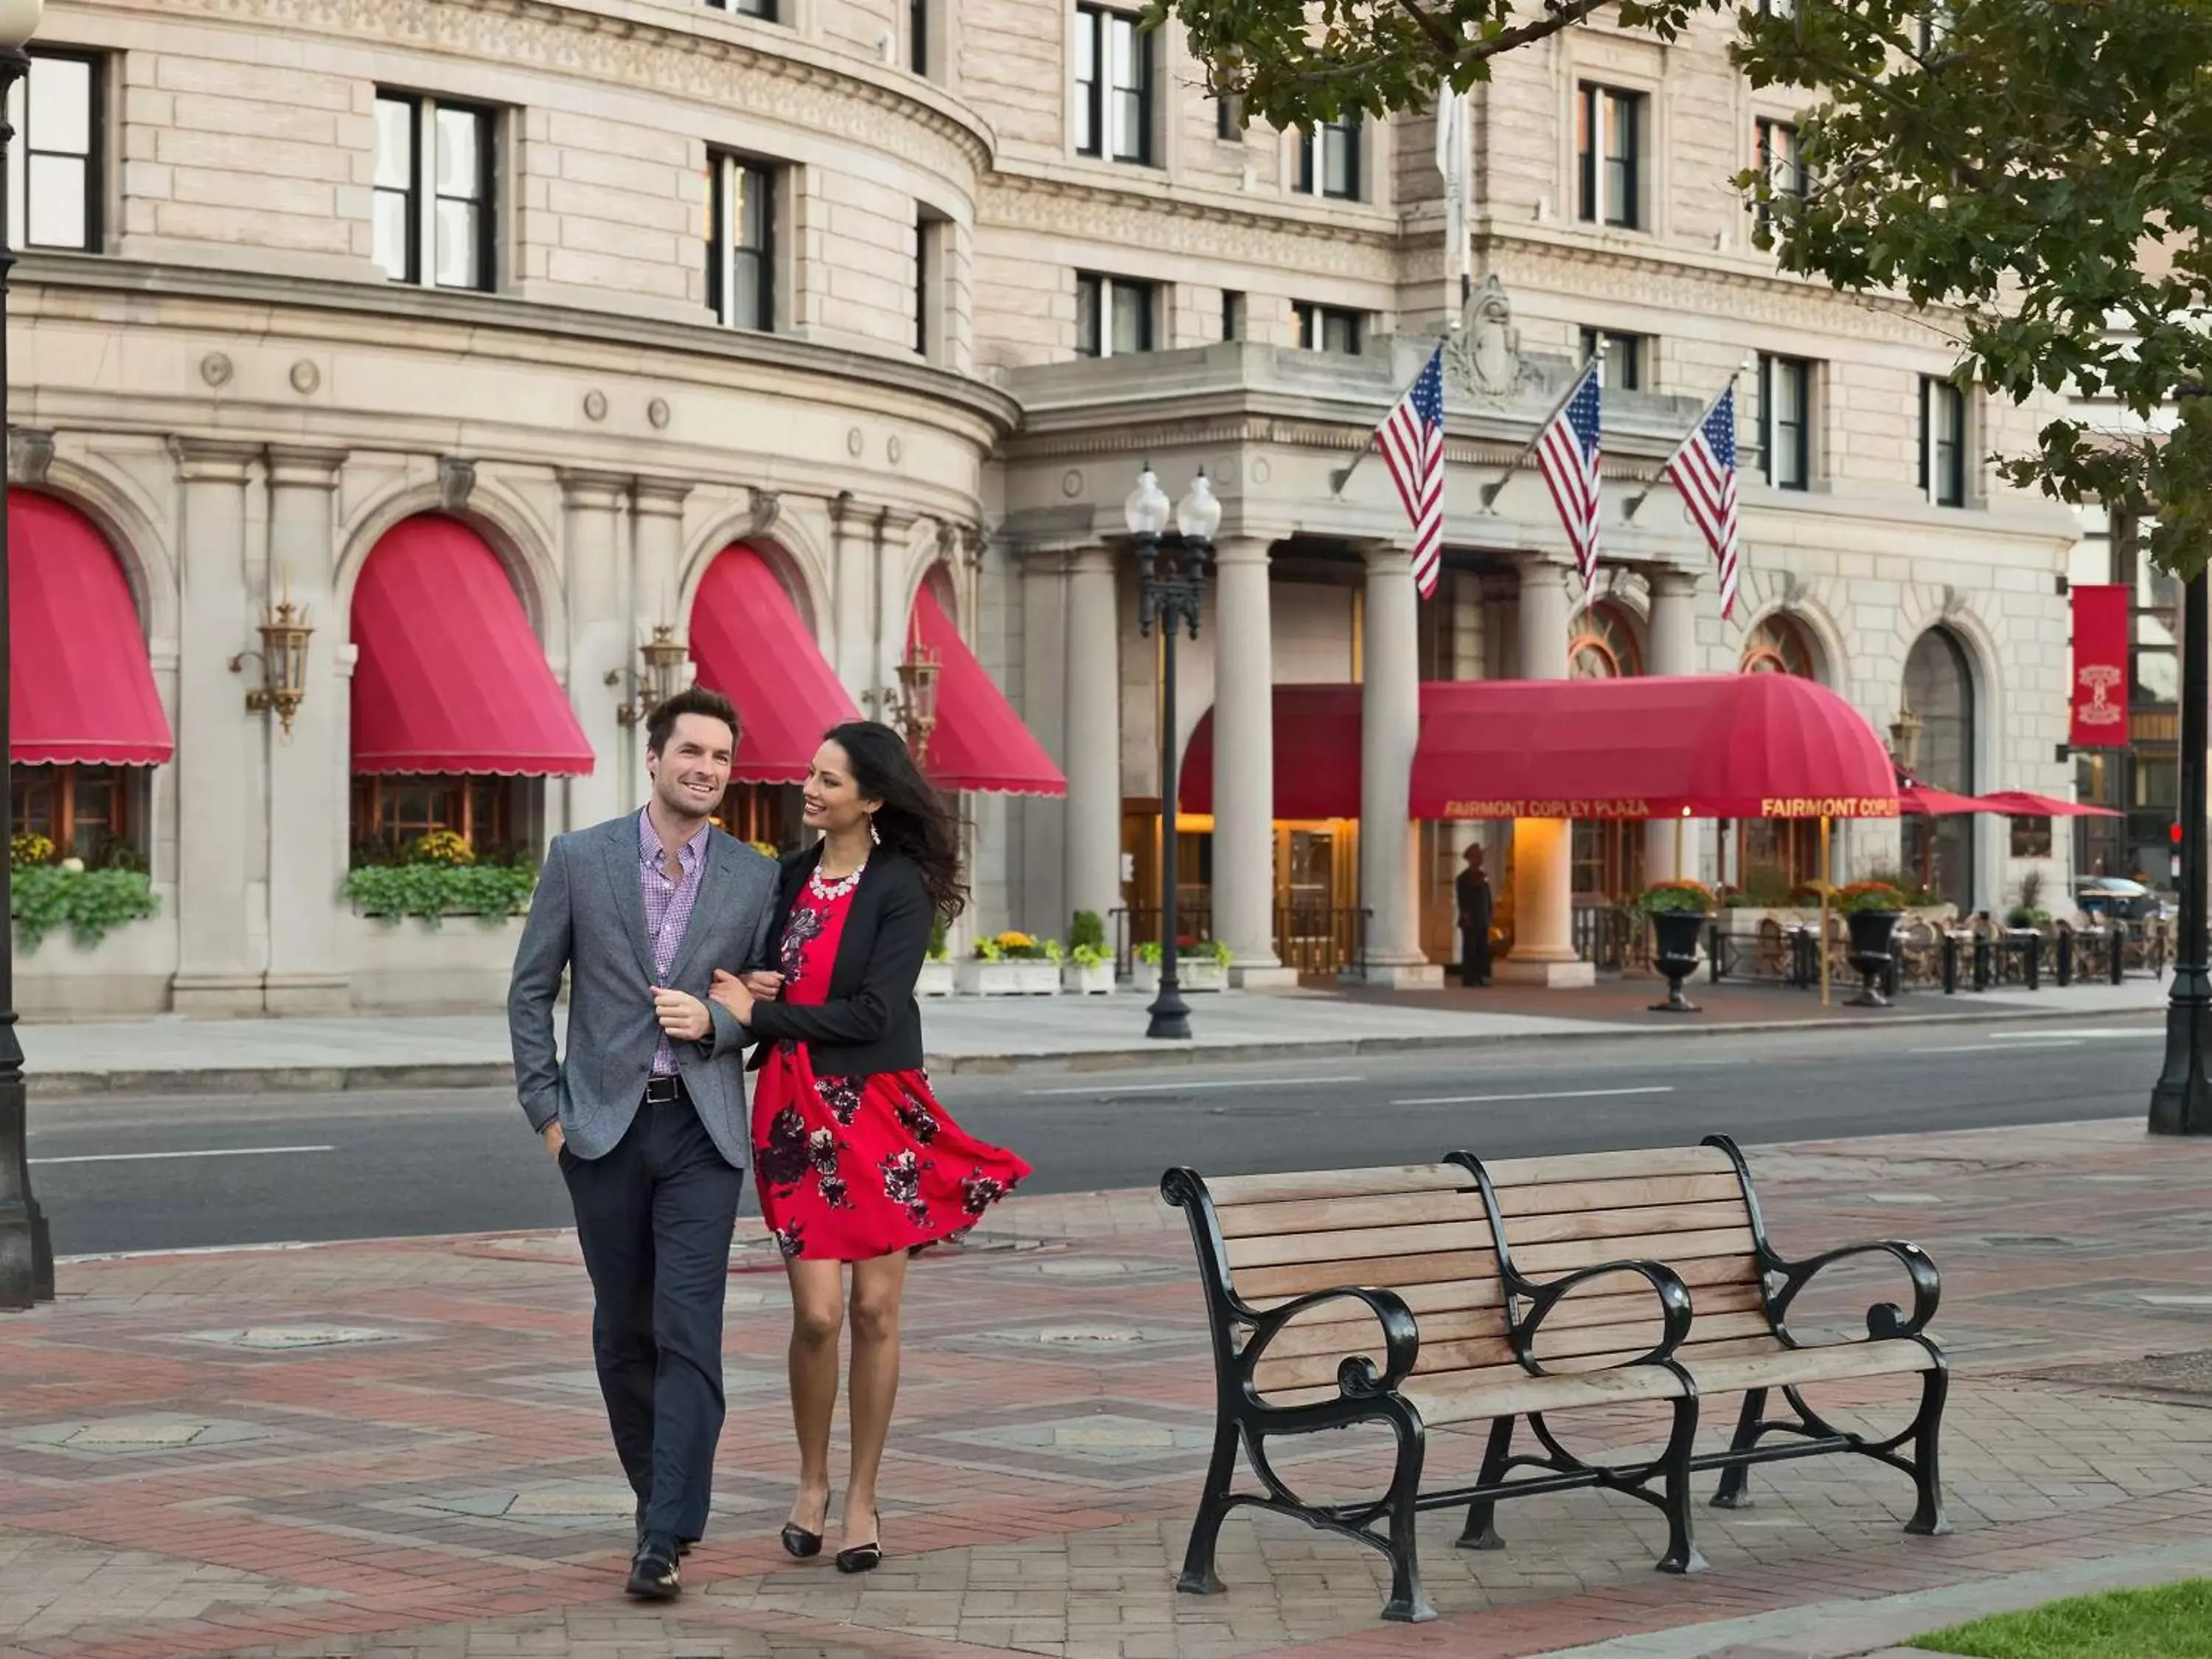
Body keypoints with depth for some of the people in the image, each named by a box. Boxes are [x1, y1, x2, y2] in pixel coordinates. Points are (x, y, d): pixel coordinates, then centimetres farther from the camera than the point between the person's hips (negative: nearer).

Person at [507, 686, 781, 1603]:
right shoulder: (579, 858, 1)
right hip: (604, 1125, 1)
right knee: (623, 1331, 10)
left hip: (702, 1131, -1)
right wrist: (546, 1108, 0)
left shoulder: (755, 877, 3)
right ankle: (657, 1490, 29)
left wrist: (715, 1020, -12)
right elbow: (531, 990, 5)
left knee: (688, 1331, -10)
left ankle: (665, 1538, -12)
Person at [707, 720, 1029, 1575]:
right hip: (799, 1113, 3)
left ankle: (861, 1497, 14)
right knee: (817, 1313, -5)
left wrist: (761, 1013, -11)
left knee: (874, 1310, 2)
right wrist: (750, 984, -4)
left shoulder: (901, 887, -7)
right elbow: (759, 980, 19)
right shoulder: (790, 876, 9)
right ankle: (812, 1481, 16)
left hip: (879, 1110, -3)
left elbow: (872, 1013, -15)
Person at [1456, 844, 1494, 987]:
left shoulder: (1483, 876, 16)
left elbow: (1488, 898, 15)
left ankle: (1480, 978, 5)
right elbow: (1462, 899, -7)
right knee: (1470, 950, -6)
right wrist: (1466, 916, -15)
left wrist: (1489, 917, 10)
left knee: (1483, 951, 2)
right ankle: (1468, 979, -4)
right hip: (1470, 921, -6)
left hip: (1483, 921, 6)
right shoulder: (1464, 878, -1)